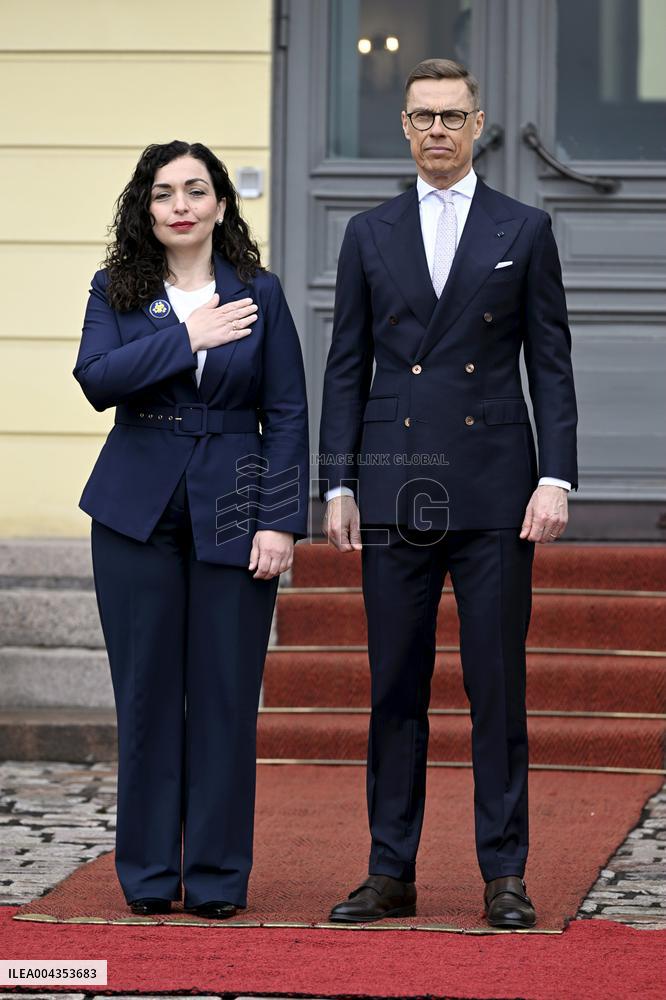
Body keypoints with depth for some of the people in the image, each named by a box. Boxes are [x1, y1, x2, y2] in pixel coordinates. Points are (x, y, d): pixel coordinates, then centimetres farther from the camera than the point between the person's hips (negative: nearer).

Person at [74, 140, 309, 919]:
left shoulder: (259, 296, 5)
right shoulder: (116, 291, 5)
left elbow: (287, 414, 2)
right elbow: (96, 379, -11)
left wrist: (281, 521, -6)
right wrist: (186, 337, -16)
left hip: (231, 511, 0)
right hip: (138, 508, 0)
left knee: (226, 694, 0)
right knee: (147, 693, 3)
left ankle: (218, 876, 8)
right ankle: (149, 874, 11)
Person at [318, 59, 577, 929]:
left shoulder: (524, 231, 6)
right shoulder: (370, 235, 10)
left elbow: (551, 364, 3)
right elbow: (346, 368, 10)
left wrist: (556, 479, -7)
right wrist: (338, 486, 2)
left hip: (494, 493, -2)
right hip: (395, 491, 2)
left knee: (498, 687, 0)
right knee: (395, 690, 5)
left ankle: (504, 876, 6)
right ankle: (392, 873, 11)